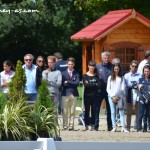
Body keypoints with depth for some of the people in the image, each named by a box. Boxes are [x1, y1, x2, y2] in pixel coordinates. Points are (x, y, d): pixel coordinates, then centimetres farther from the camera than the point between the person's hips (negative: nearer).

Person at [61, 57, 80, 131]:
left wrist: (68, 82, -8)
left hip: (74, 94, 1)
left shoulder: (76, 74, 10)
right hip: (65, 94, -1)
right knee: (65, 111, -1)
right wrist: (72, 83, -9)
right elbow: (62, 84, -3)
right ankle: (65, 125, 2)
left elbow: (77, 83, -6)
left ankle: (71, 125, 4)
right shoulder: (63, 73, 9)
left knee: (72, 111, 1)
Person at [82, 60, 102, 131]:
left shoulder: (96, 76, 9)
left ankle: (94, 126, -2)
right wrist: (95, 84, -8)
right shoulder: (85, 75, 4)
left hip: (95, 95, 1)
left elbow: (99, 85, -4)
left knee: (95, 110, -2)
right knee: (87, 110, 1)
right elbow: (85, 85, -10)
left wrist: (90, 84, -10)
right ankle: (86, 125, 5)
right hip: (87, 95, -1)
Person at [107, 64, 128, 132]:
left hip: (119, 97, -1)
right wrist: (112, 97, -5)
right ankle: (114, 127, -3)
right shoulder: (110, 78, 10)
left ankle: (123, 127, -11)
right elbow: (108, 88, 6)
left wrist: (118, 97, -6)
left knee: (121, 112, -7)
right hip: (111, 97, 1)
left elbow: (123, 88, 3)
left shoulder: (122, 78, 8)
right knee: (113, 112, -2)